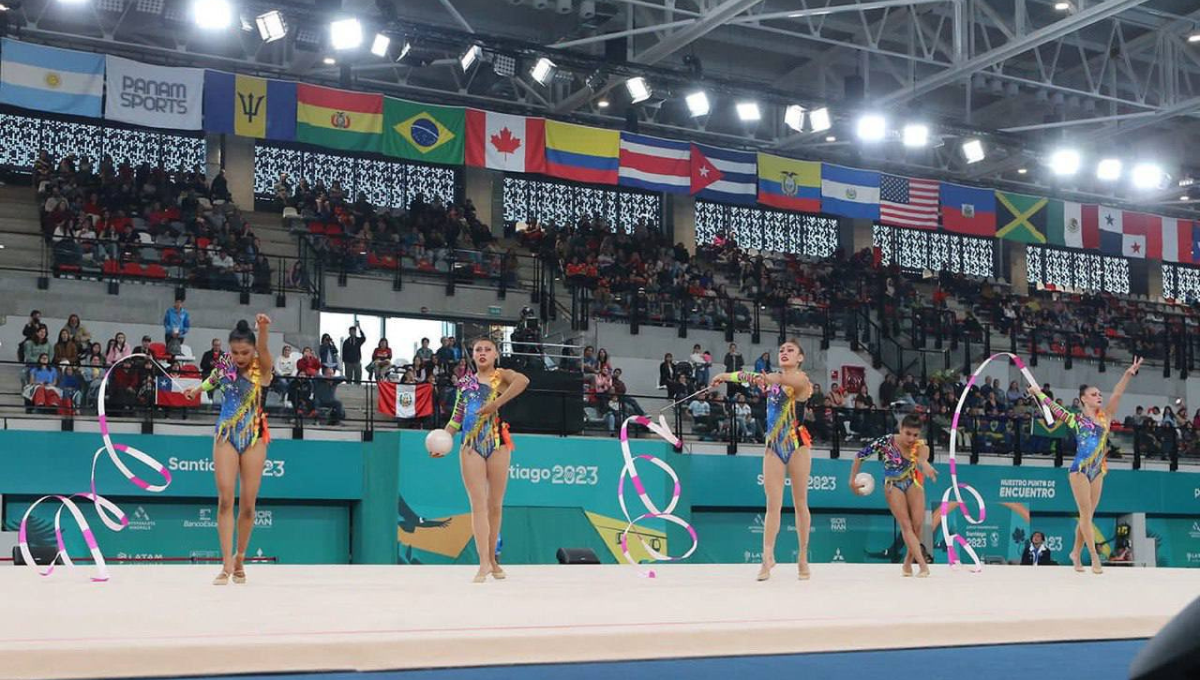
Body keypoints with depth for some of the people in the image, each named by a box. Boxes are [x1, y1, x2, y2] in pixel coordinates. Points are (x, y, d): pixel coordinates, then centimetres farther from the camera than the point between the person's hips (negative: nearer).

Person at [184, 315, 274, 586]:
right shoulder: (225, 363, 0)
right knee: (225, 499, -9)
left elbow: (263, 350, -34)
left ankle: (239, 560, 22)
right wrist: (199, 388, 12)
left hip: (253, 437, -2)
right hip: (226, 435, 2)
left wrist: (263, 330, -52)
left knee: (248, 504, 2)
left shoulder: (261, 369, -10)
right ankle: (226, 564, -10)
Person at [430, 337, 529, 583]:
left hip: (497, 443, -2)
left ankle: (492, 559, 17)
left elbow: (523, 380, -21)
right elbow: (457, 418, 17)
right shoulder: (465, 383, 14)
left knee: (495, 505, 5)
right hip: (470, 446, 2)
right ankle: (484, 562, -13)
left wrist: (496, 404, -24)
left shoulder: (501, 375, 3)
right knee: (478, 504, -7)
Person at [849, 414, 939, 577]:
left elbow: (923, 457, -45)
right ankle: (923, 566, -20)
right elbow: (860, 455, -13)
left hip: (913, 482, 2)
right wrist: (853, 480, -11)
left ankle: (908, 563, 10)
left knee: (918, 523, -10)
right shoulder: (886, 441, -24)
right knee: (906, 525, -13)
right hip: (893, 485, -2)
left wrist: (925, 465, -68)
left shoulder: (920, 446, -21)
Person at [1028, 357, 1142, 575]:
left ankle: (1076, 553, 20)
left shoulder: (1105, 417, 9)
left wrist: (1129, 374, -9)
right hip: (1080, 470, -5)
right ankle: (1094, 557, -9)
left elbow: (1116, 395, 0)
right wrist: (1037, 392, 18)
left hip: (1097, 472, 5)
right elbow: (1051, 406, 9)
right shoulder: (1075, 419, 1)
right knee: (1086, 514, -8)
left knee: (1087, 515, 8)